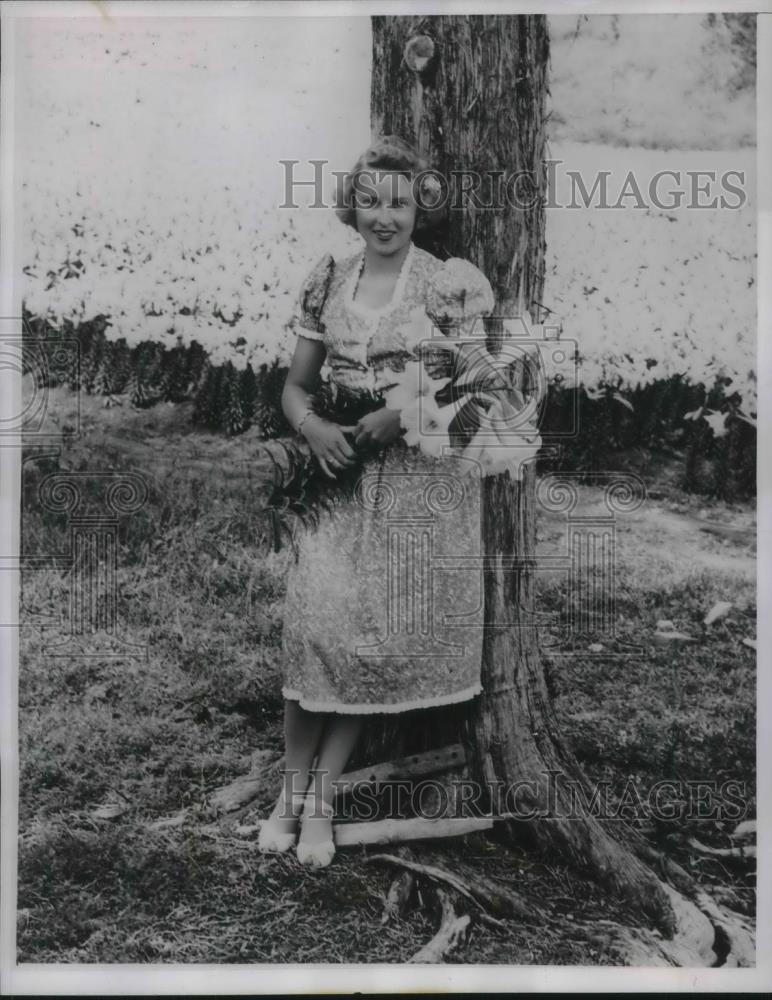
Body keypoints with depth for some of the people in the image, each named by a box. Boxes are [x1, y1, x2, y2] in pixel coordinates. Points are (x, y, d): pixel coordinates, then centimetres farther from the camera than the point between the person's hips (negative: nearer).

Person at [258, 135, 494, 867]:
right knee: (313, 621, -8)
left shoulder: (451, 284, -2)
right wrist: (312, 428, -7)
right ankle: (291, 792, 9)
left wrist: (402, 415, -14)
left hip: (422, 478, -2)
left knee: (377, 631, -2)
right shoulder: (327, 282, 10)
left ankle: (321, 801, 12)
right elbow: (296, 385, 14)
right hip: (341, 472, 3)